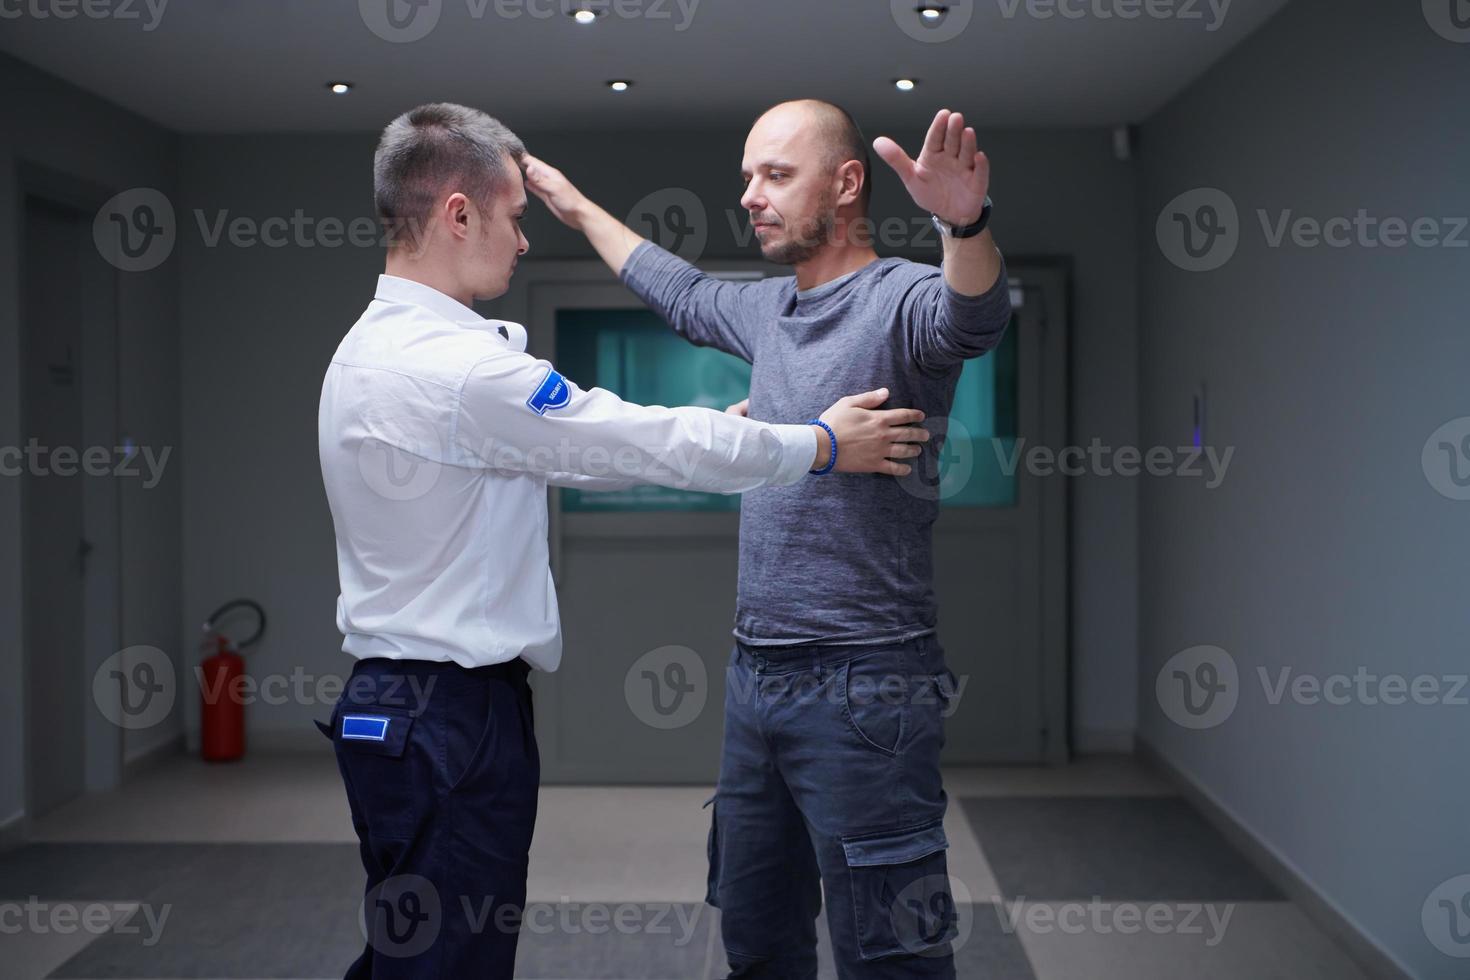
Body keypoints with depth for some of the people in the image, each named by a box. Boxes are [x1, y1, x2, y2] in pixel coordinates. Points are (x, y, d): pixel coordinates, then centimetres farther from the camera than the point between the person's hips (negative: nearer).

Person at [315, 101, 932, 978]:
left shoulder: (378, 348, 11)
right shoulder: (453, 369, -22)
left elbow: (576, 449, 16)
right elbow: (647, 443, -16)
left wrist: (718, 432, 16)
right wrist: (823, 446, -4)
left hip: (395, 707, 10)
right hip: (453, 716, -10)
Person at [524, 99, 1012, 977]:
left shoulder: (901, 299, -11)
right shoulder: (770, 308, 14)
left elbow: (974, 317, -33)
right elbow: (683, 293, 34)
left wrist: (966, 222, -54)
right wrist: (578, 207, 42)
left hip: (863, 685, -8)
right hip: (756, 672, 9)